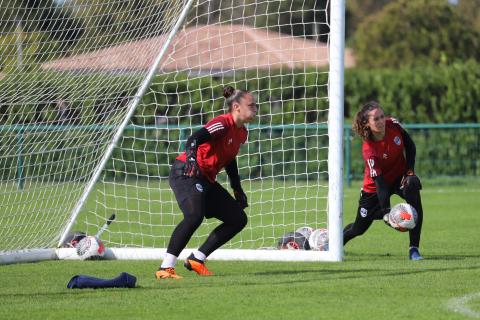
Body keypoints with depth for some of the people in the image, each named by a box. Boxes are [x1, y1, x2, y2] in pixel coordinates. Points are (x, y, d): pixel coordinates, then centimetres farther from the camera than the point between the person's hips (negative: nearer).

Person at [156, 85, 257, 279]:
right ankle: (165, 268, -30)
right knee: (195, 215, -33)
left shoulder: (241, 133, 12)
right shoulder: (222, 124, -16)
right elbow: (194, 140, -30)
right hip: (186, 174, -10)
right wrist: (191, 159, -49)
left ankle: (197, 259, 10)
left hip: (206, 181, 10)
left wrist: (238, 191, 29)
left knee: (238, 219, 9)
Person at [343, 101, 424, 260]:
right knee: (359, 228, 7)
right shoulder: (368, 149, -33)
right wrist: (386, 210, -45)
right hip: (374, 186, -3)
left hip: (399, 176, 3)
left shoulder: (393, 125, -21)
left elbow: (410, 145, -2)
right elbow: (379, 182, -36)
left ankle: (414, 249, -29)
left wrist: (410, 171, -11)